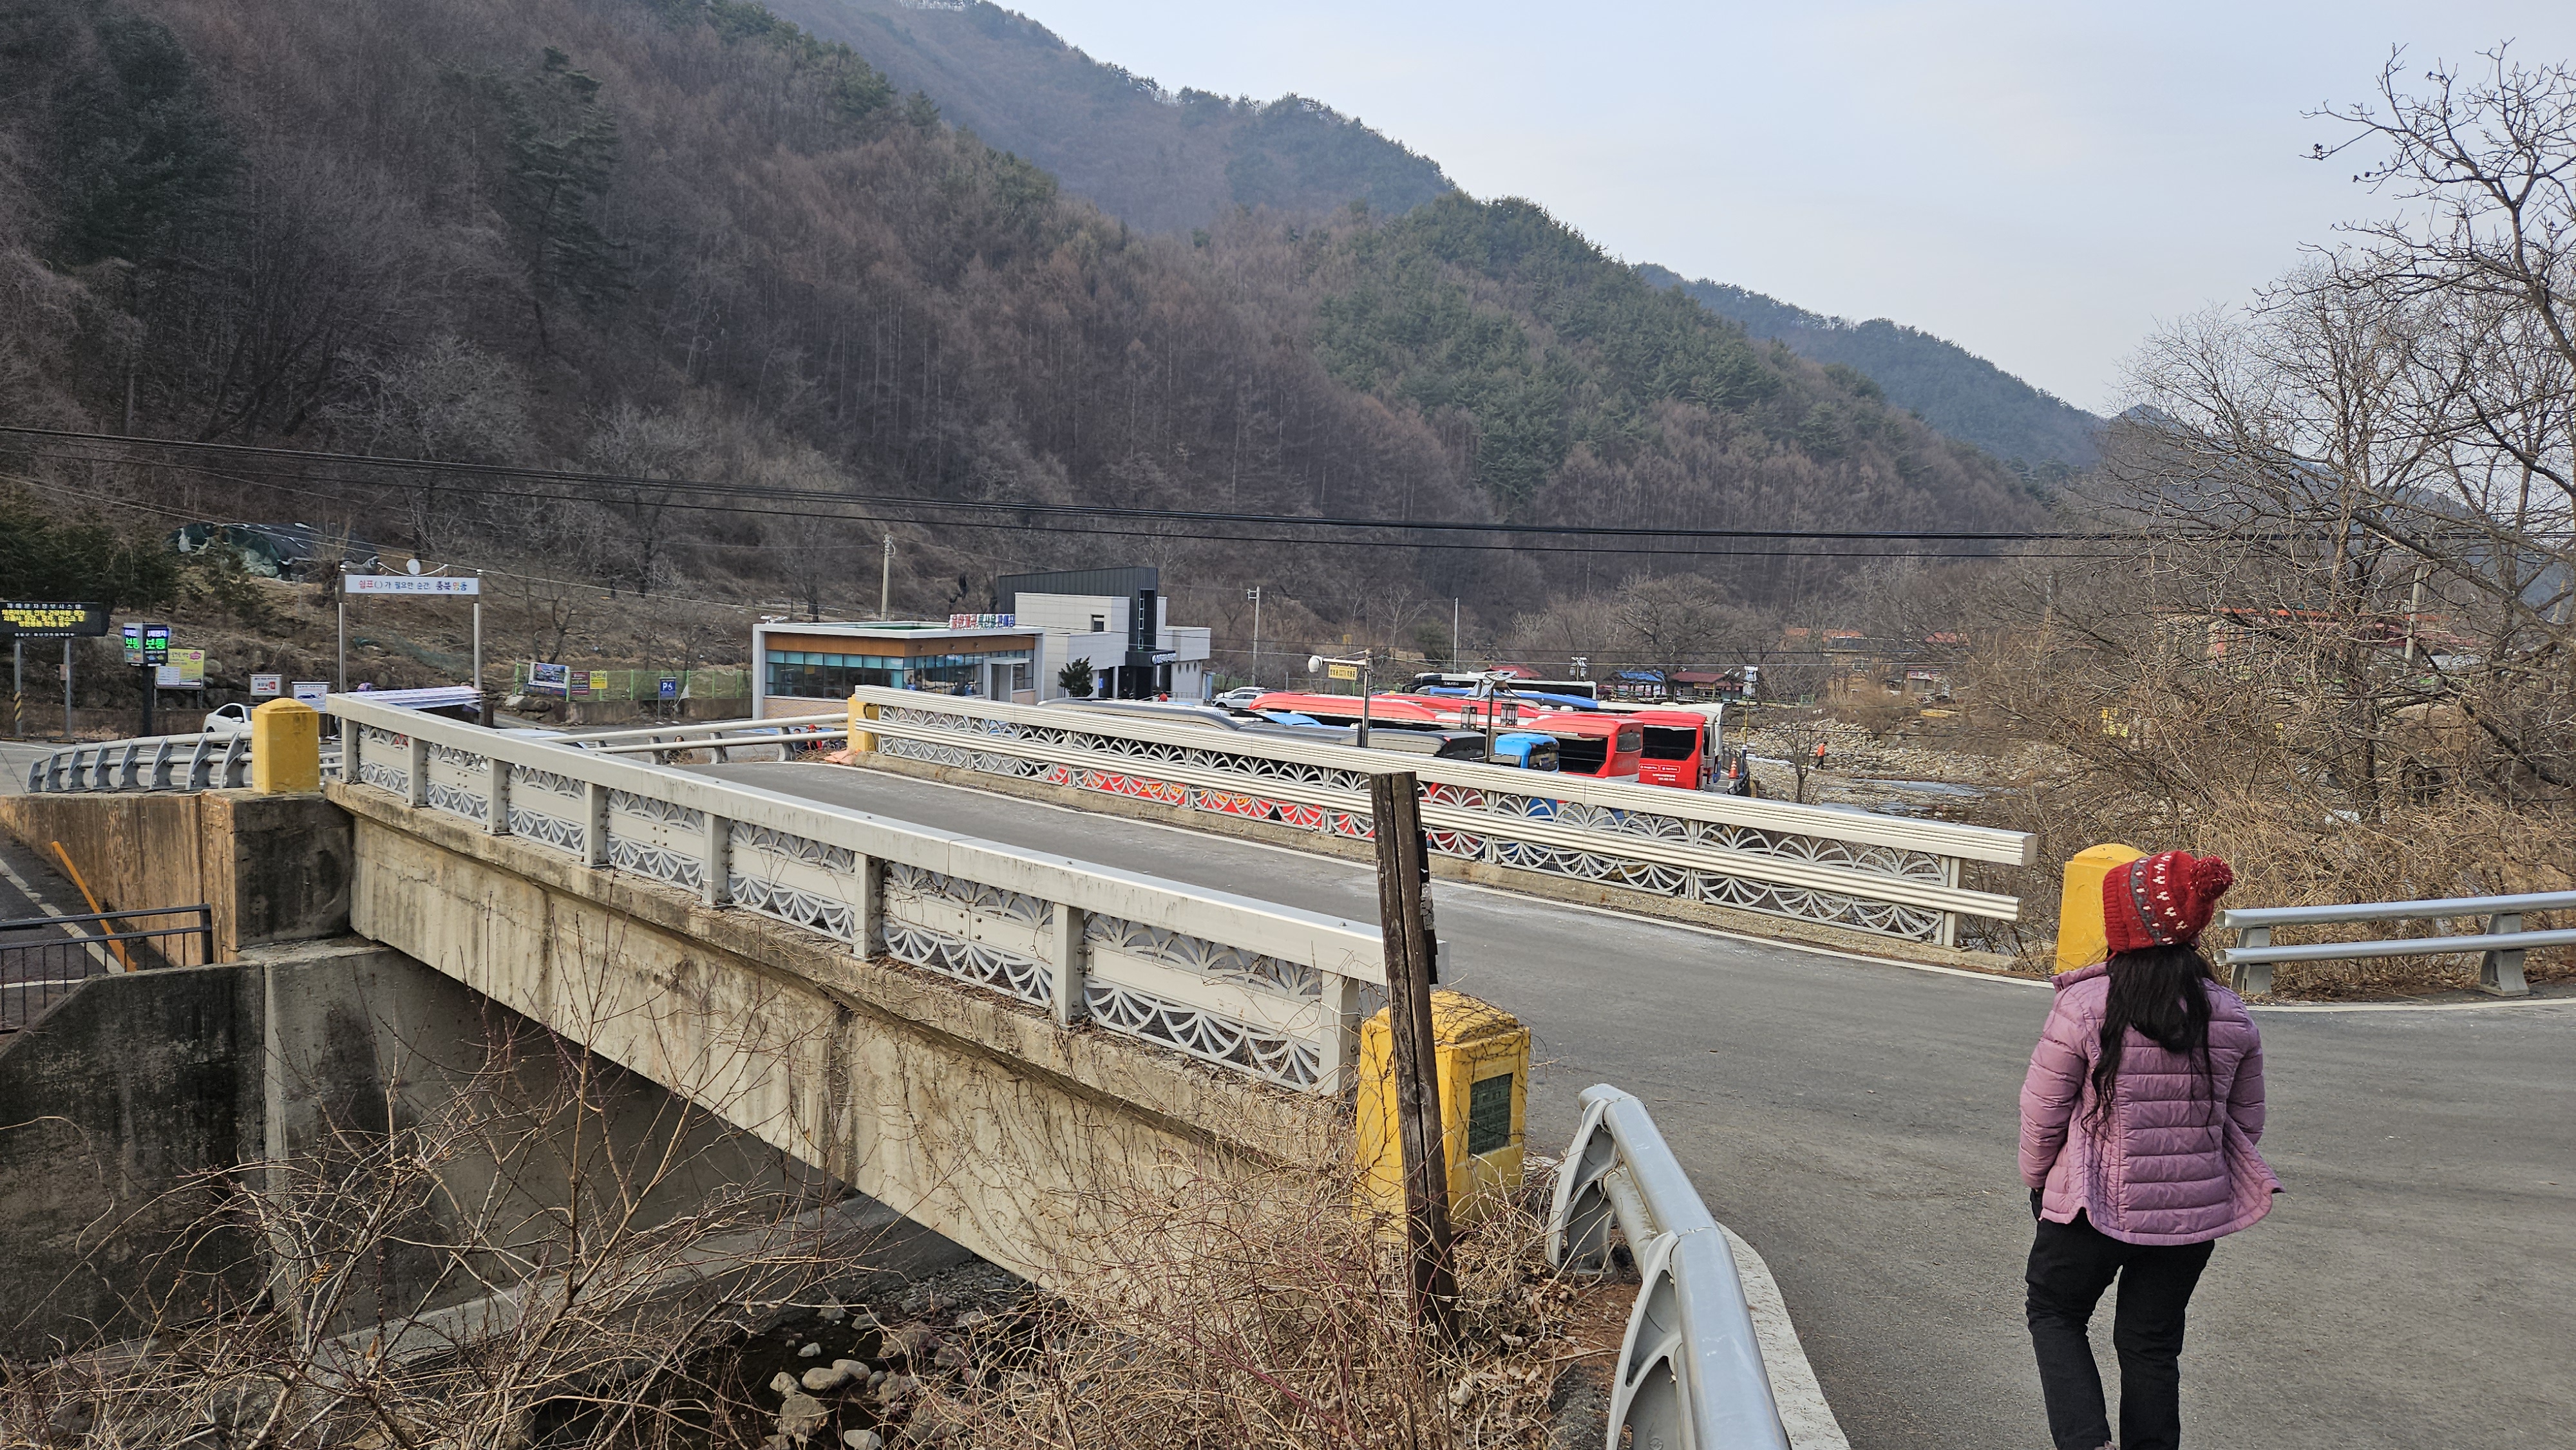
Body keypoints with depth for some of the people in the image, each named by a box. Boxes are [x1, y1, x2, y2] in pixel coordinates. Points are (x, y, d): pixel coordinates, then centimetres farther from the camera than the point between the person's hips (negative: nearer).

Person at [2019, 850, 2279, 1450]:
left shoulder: (2084, 1005, -18)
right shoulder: (2231, 1017, -4)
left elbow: (2042, 1111, -10)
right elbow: (2247, 1121, 8)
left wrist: (2037, 1181, 7)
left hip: (2094, 1204, -4)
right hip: (2195, 1213, 4)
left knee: (2056, 1313, 17)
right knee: (2153, 1342, 18)